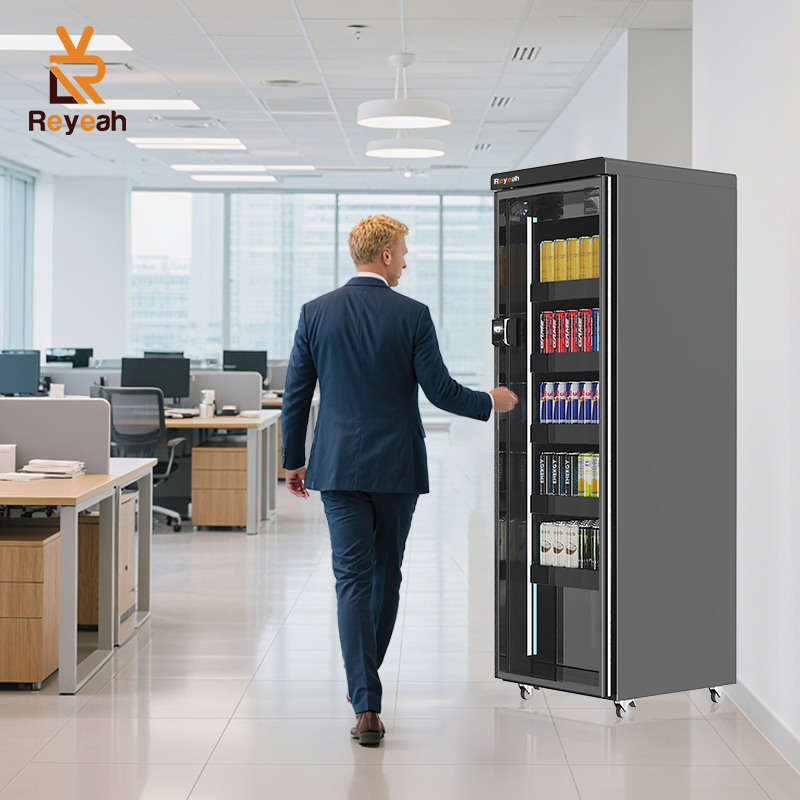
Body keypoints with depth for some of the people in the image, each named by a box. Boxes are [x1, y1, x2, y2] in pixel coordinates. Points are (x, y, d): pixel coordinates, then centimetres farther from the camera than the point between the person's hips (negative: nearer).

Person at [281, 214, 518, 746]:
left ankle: (366, 706, -10)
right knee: (386, 574, 17)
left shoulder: (316, 313, 1)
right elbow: (440, 391, -7)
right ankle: (365, 680, 32)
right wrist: (491, 402, 11)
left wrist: (294, 461, 14)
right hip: (397, 465, -1)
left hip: (338, 465, 1)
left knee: (353, 578, -1)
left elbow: (296, 394, 4)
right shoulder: (412, 315, -7)